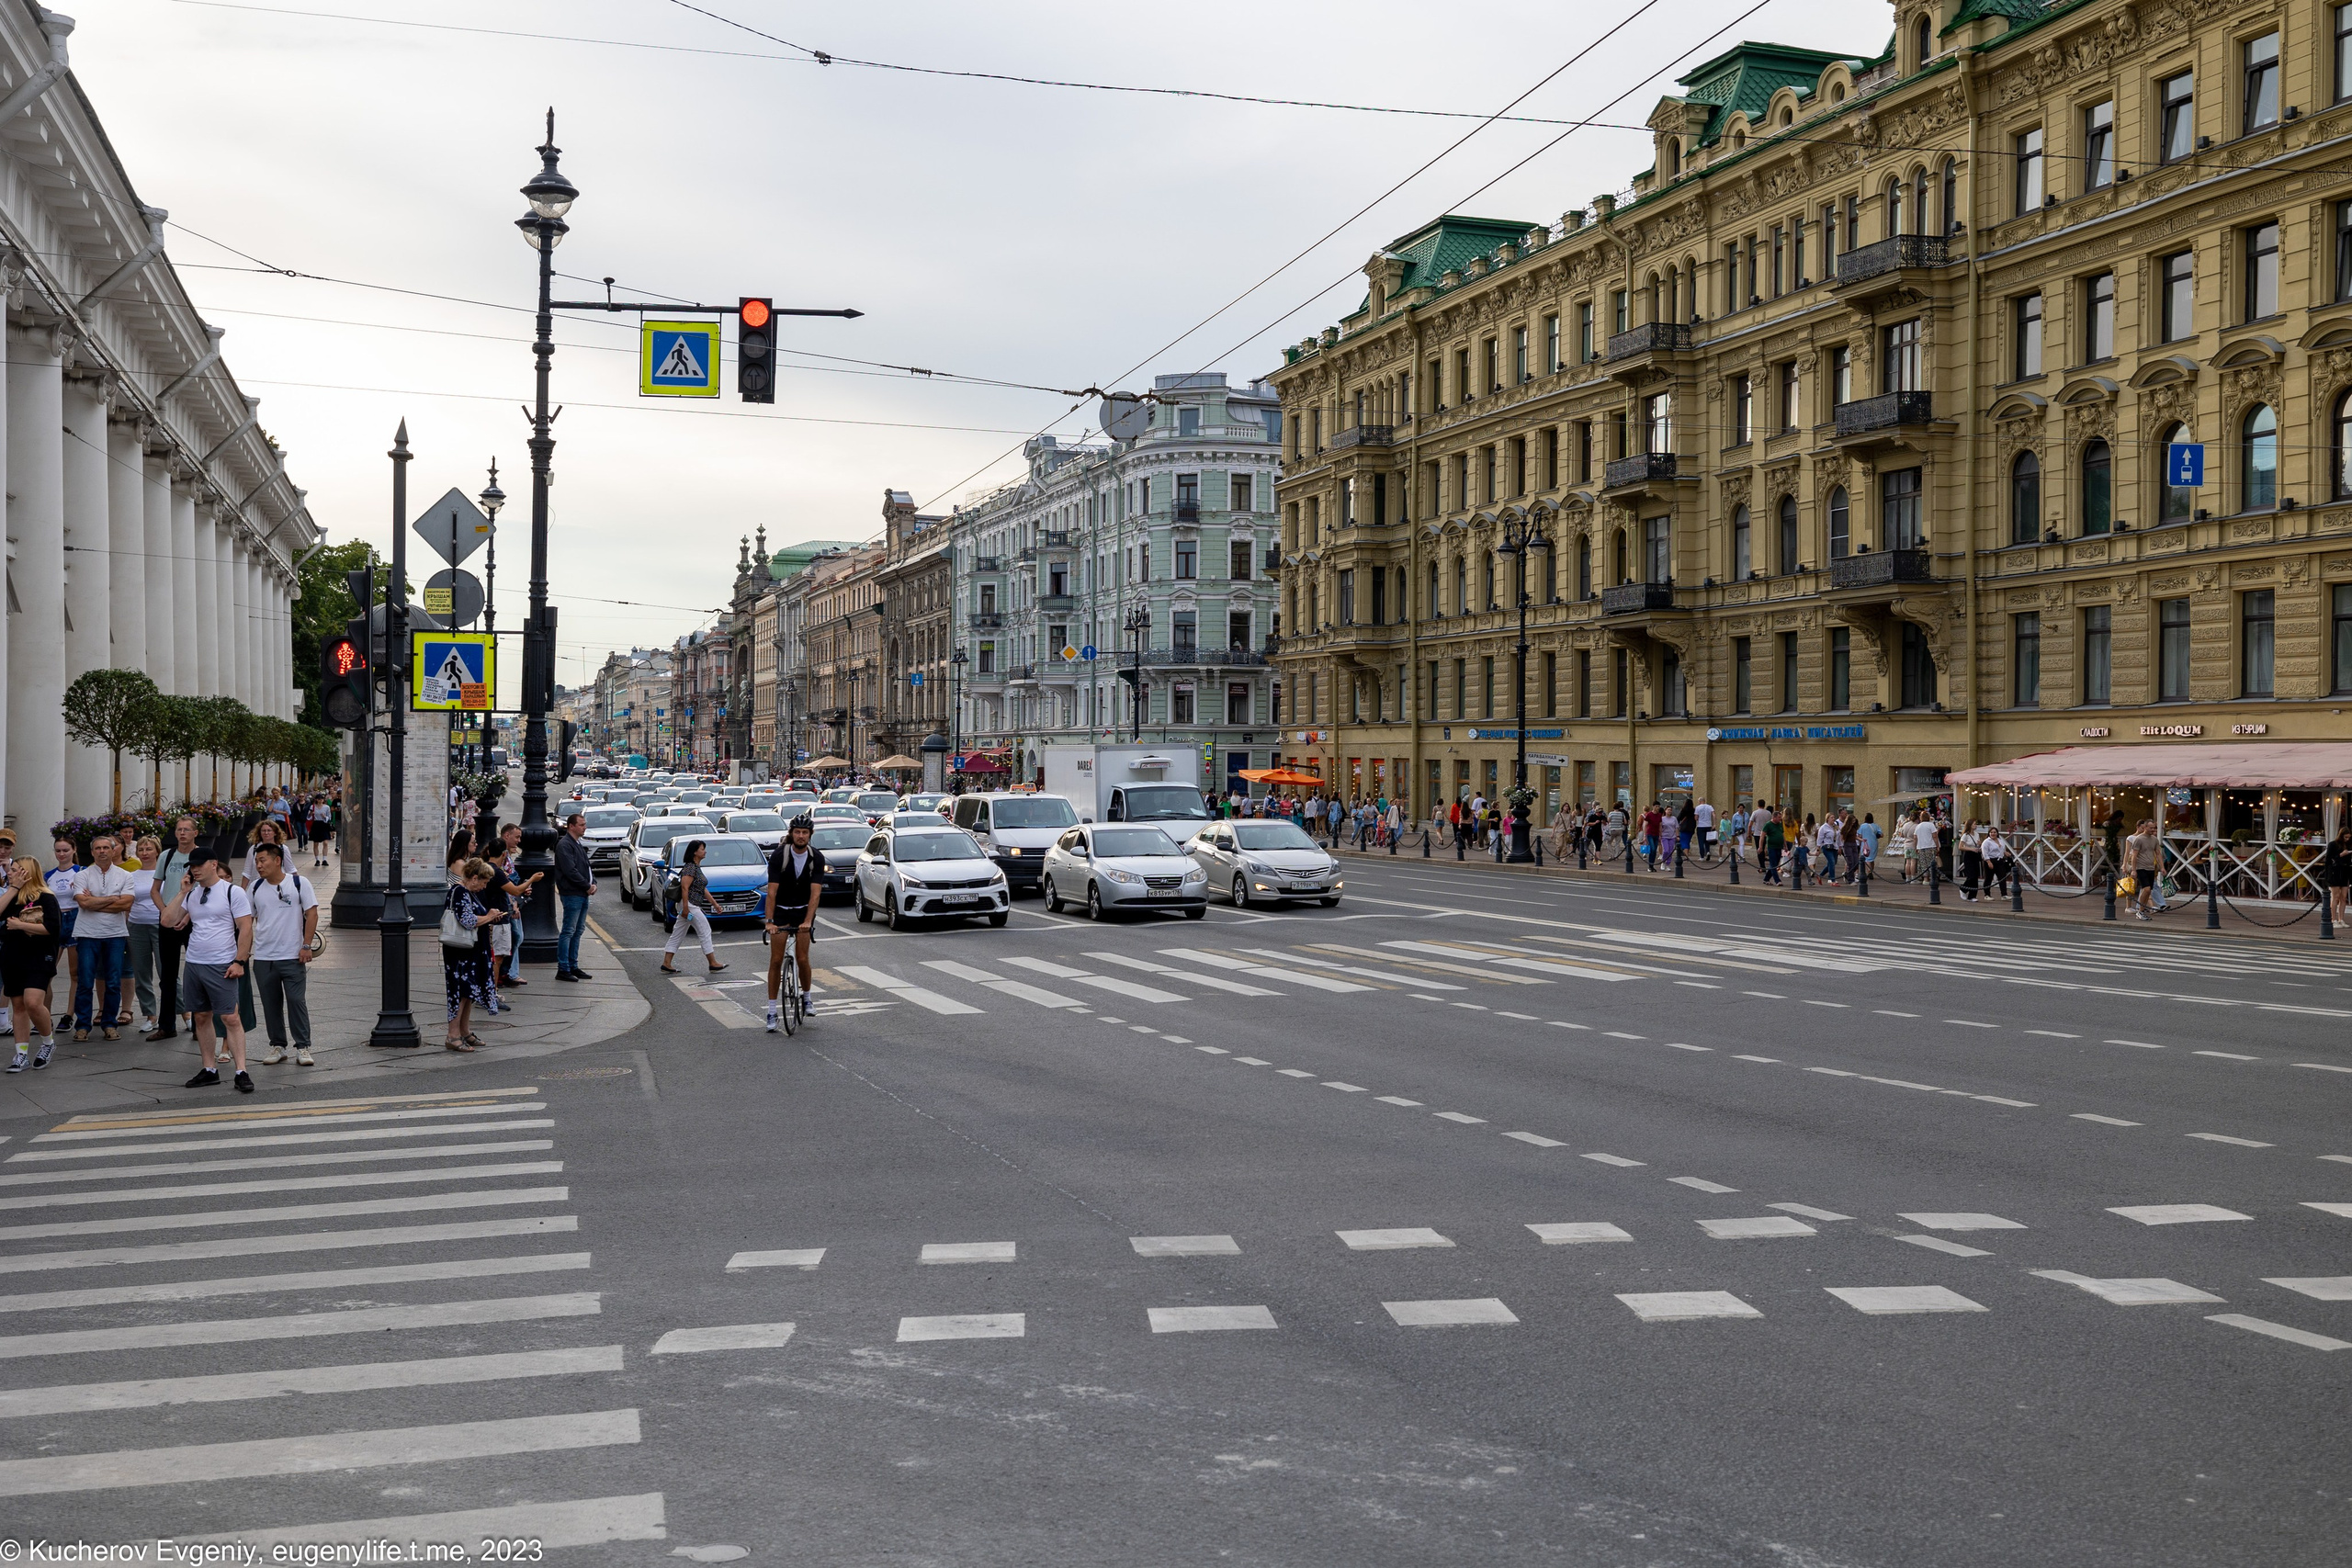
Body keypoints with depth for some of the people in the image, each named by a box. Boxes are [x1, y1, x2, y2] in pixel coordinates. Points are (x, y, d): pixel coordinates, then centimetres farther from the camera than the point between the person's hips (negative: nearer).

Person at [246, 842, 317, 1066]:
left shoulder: (298, 882, -3)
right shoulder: (255, 888, 7)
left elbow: (312, 914, -2)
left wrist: (306, 946, -8)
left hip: (293, 956, -3)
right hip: (263, 958, 4)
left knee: (297, 1001, -5)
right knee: (271, 1004, 8)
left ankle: (302, 1047, 2)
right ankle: (277, 1046, 18)